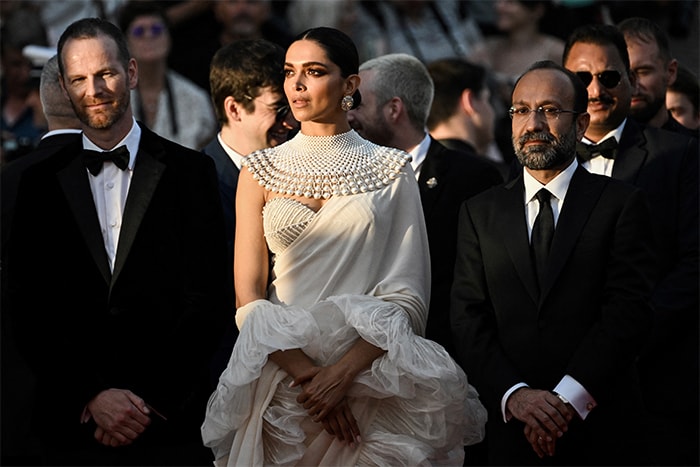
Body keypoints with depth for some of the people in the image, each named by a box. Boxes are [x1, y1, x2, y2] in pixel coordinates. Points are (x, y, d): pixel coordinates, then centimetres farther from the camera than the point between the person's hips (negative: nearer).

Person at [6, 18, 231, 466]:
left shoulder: (190, 171, 2)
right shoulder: (41, 183, 6)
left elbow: (209, 300, -2)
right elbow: (30, 312, 2)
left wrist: (150, 399, -10)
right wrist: (92, 396, -10)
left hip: (172, 421, -1)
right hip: (72, 424, 1)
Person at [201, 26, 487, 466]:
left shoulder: (392, 170, 4)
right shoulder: (261, 170, 7)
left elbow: (408, 298, -3)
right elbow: (249, 297, 0)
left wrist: (342, 373, -16)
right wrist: (308, 376, -13)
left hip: (372, 374, -1)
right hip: (280, 376, 1)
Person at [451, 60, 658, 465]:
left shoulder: (622, 204, 0)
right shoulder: (480, 213, 9)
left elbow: (629, 310, -9)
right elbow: (469, 320, 2)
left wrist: (567, 398, -17)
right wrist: (514, 395, -14)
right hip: (513, 431, 2)